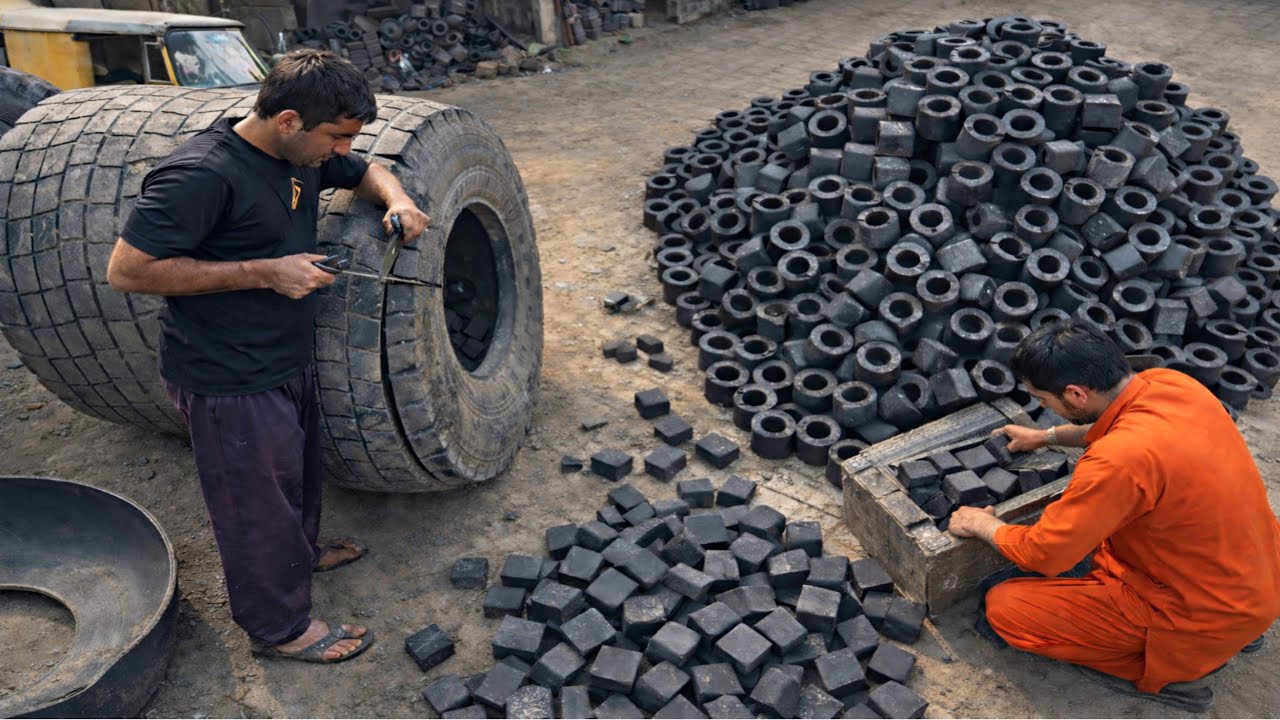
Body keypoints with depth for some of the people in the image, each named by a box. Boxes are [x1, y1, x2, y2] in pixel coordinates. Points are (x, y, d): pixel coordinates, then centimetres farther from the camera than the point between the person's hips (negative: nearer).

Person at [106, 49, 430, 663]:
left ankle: (301, 551, 53)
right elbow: (127, 270, -26)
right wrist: (263, 272, -27)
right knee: (258, 504, 8)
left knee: (299, 471, 27)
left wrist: (396, 200, -7)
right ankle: (279, 626, 28)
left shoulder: (303, 154, 0)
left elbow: (367, 171, 18)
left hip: (288, 363, 9)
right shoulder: (202, 174, -26)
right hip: (229, 382, -8)